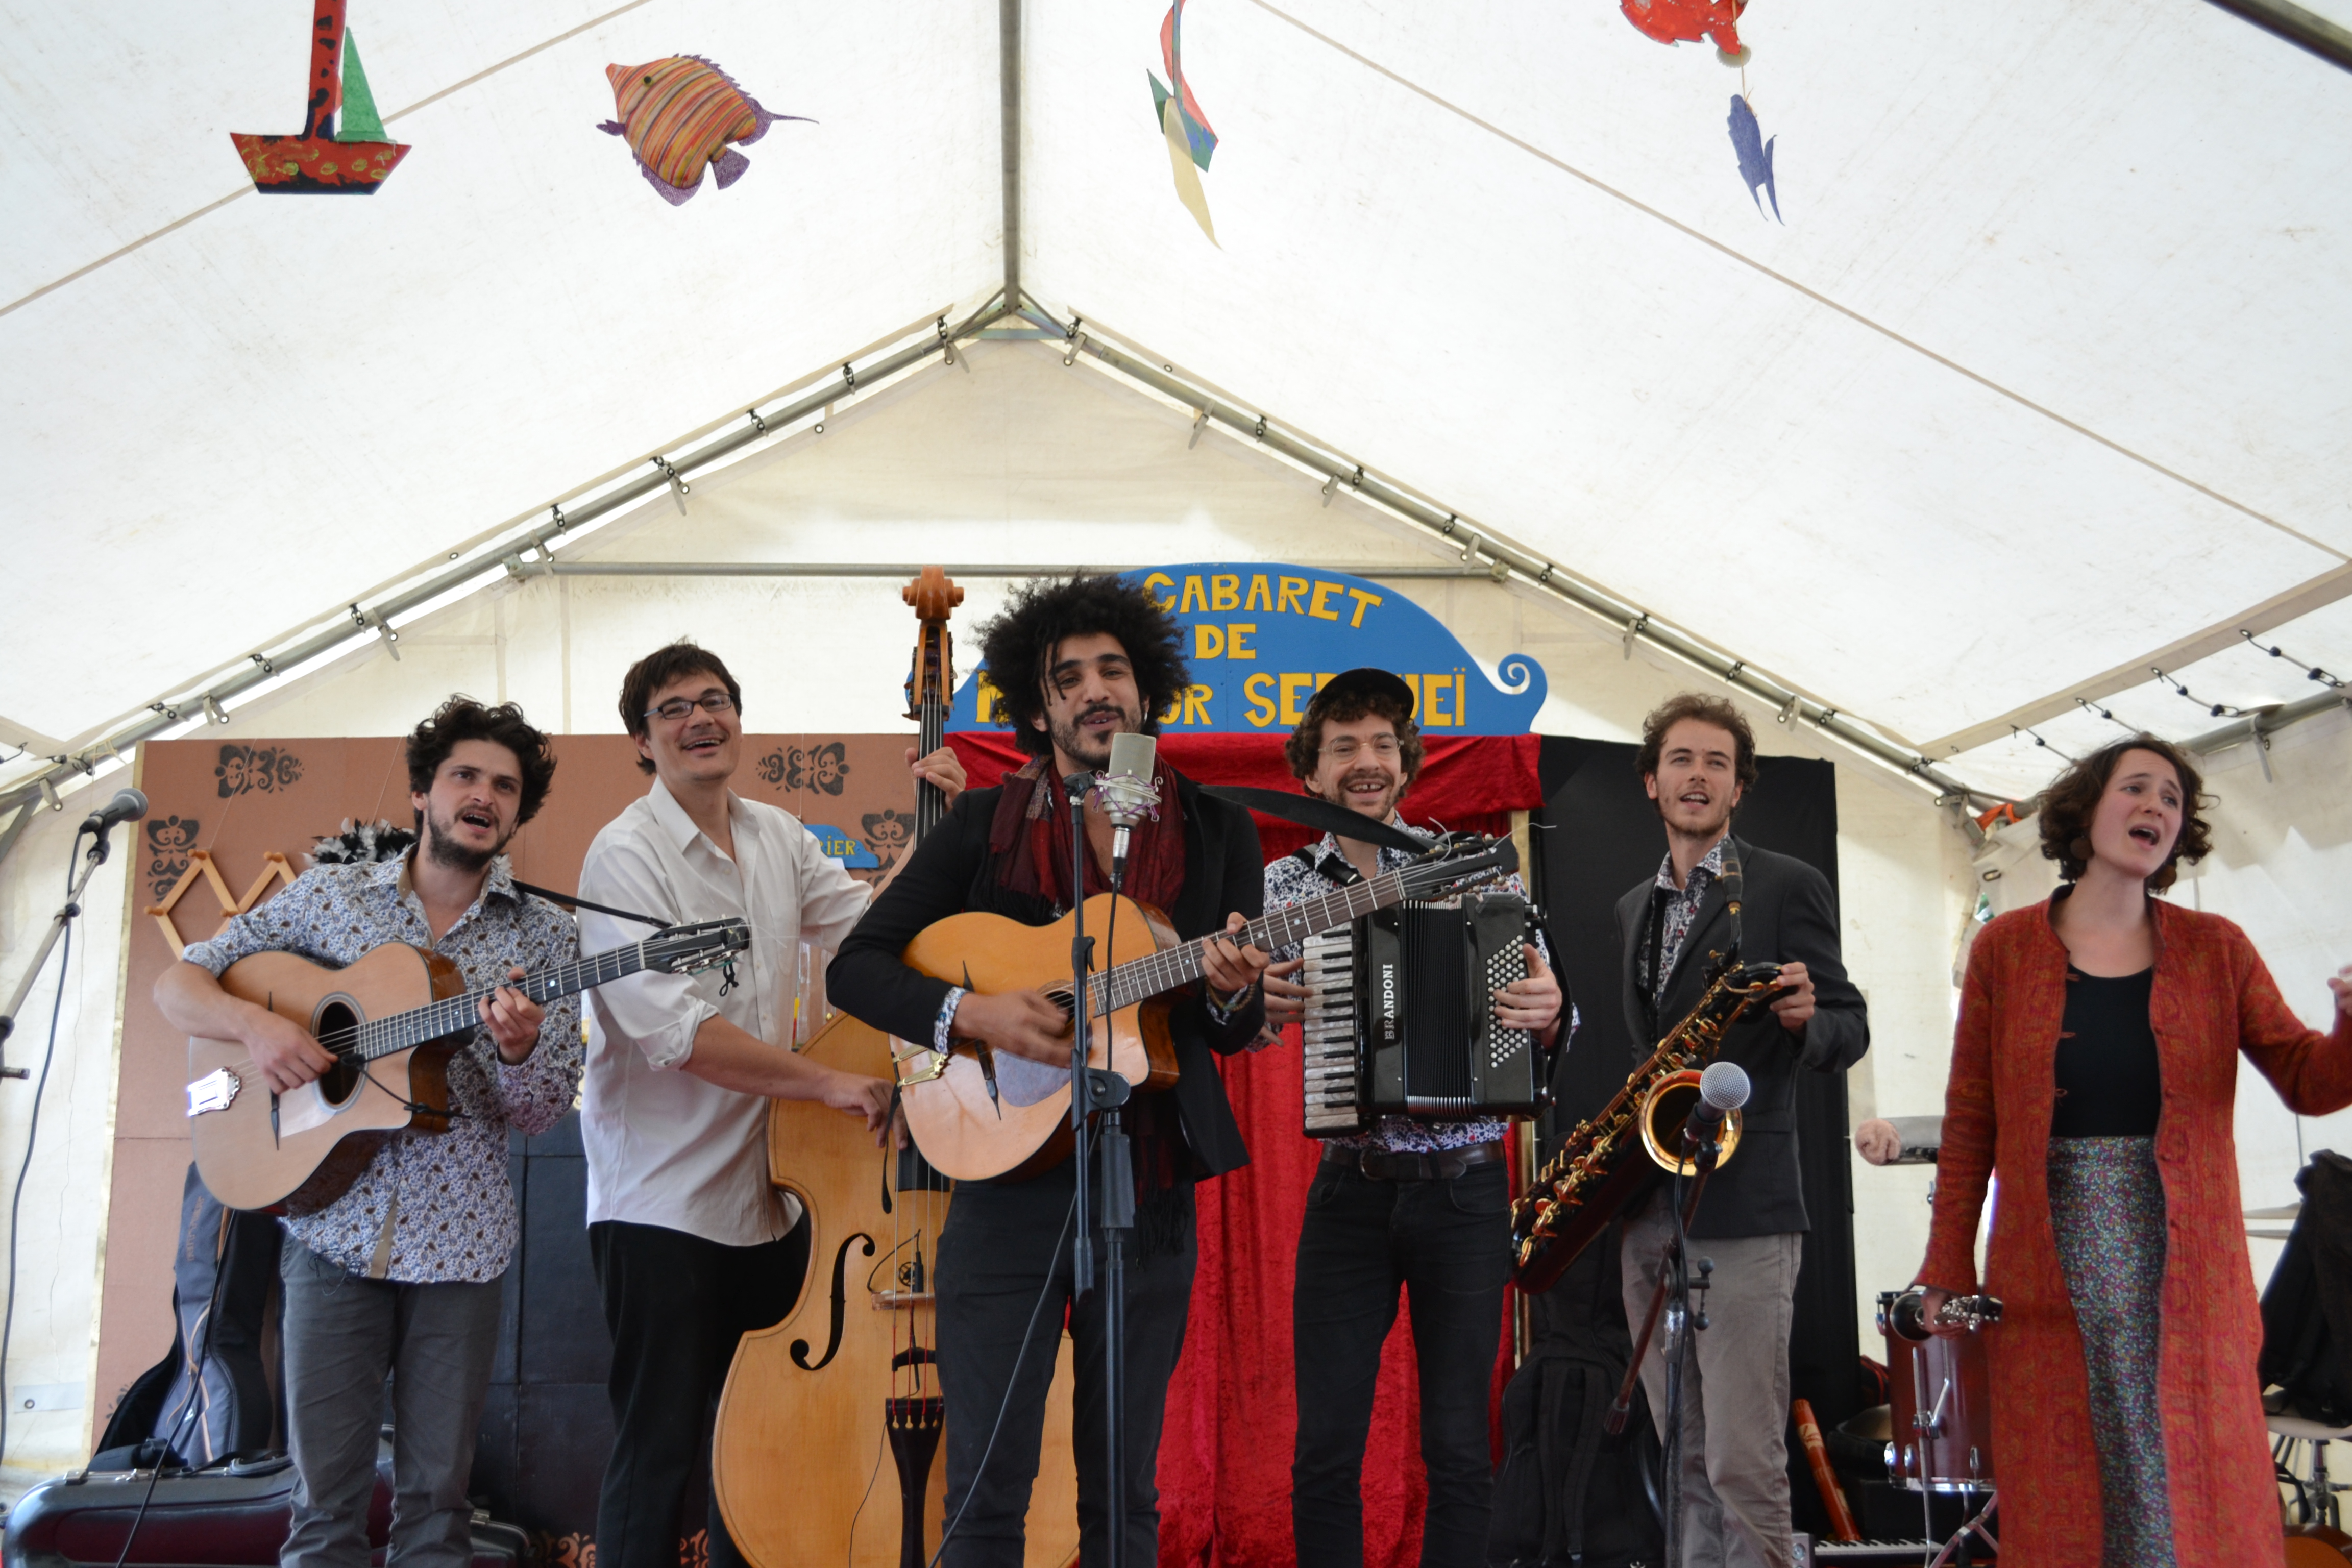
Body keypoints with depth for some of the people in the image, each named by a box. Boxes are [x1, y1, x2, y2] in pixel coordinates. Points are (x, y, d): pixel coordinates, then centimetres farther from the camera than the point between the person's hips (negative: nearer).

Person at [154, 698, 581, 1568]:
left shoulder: (544, 935, 3)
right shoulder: (330, 895, 5)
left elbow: (540, 1114, -1)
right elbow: (179, 982, 8)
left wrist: (518, 1050, -23)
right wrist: (255, 1022, -13)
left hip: (458, 1238, 0)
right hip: (333, 1226, 0)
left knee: (437, 1497, 6)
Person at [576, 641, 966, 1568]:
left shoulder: (779, 838, 10)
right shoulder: (627, 857, -12)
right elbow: (674, 1030, -23)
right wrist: (826, 1083, -22)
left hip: (769, 1200, 7)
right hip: (662, 1205, -7)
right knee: (659, 1458, -1)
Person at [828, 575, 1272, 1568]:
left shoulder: (1218, 833, 7)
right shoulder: (986, 825, 2)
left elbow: (1235, 1037, 10)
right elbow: (855, 966, 0)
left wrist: (1230, 995, -14)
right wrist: (970, 1012, -16)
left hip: (1154, 1191, 2)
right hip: (1010, 1175, -2)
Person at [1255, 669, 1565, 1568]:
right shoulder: (1284, 885, 5)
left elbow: (1539, 1007, 2)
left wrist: (1546, 1016, -20)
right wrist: (1264, 1009, -16)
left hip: (1465, 1190, -1)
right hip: (1349, 1190, 1)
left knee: (1458, 1448, 4)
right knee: (1324, 1449, 1)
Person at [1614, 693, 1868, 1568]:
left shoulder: (1788, 888, -1)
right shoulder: (1634, 908, 18)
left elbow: (1849, 1032, -3)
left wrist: (1805, 1018, -25)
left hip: (1742, 1210, -6)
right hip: (1647, 1213, 7)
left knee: (1744, 1468, -10)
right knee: (1689, 1465, 10)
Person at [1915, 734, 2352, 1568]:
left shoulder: (2216, 950, 7)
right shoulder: (2005, 949, 3)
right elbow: (1970, 1122, 3)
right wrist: (1948, 1269, 0)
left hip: (2185, 1270, 1)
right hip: (2050, 1271, -1)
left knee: (2197, 1495, 3)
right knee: (2064, 1499, 4)